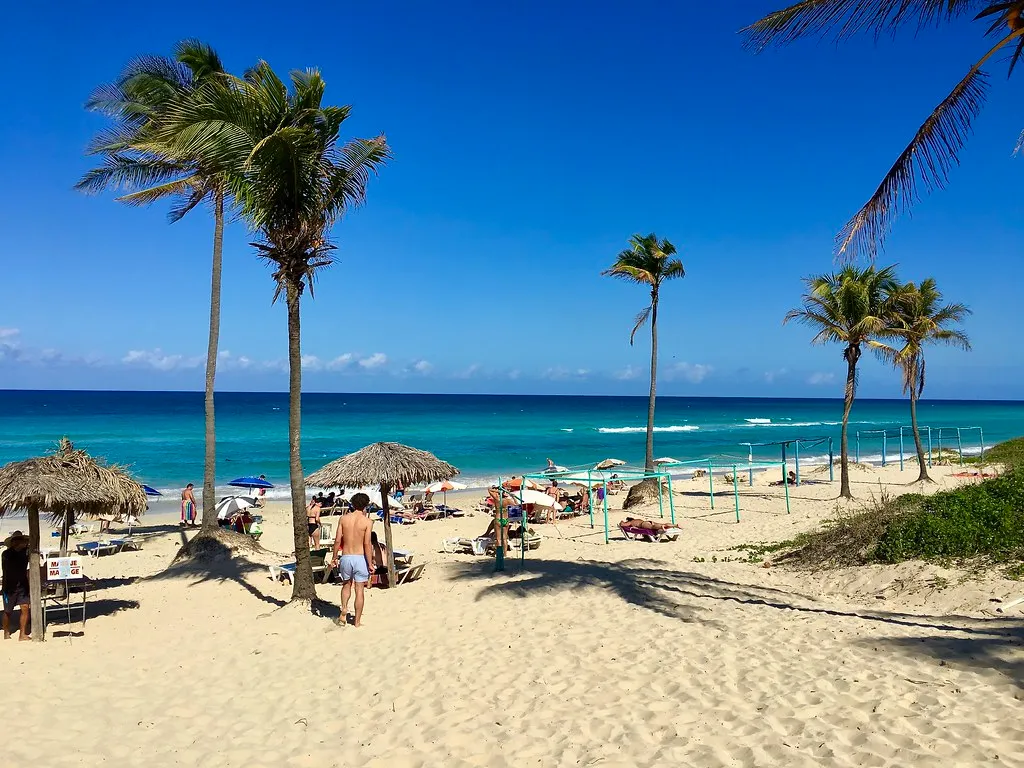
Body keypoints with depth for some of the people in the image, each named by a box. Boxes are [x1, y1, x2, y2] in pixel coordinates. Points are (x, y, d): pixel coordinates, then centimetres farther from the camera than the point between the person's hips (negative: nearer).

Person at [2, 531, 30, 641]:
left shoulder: (24, 552, 2)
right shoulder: (6, 554, -6)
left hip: (22, 585, 3)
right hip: (10, 586, -2)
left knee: (25, 608, -7)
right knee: (8, 611, 8)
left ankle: (22, 634, -2)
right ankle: (6, 633, 27)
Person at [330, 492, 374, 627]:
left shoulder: (344, 518, 0)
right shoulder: (367, 521, -8)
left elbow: (338, 540, 1)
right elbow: (367, 544, -12)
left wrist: (334, 558, 12)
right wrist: (370, 563, -7)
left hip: (345, 557, 3)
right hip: (360, 558, -3)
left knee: (346, 584, 25)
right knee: (359, 590, 6)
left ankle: (344, 607, 3)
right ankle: (357, 621, 11)